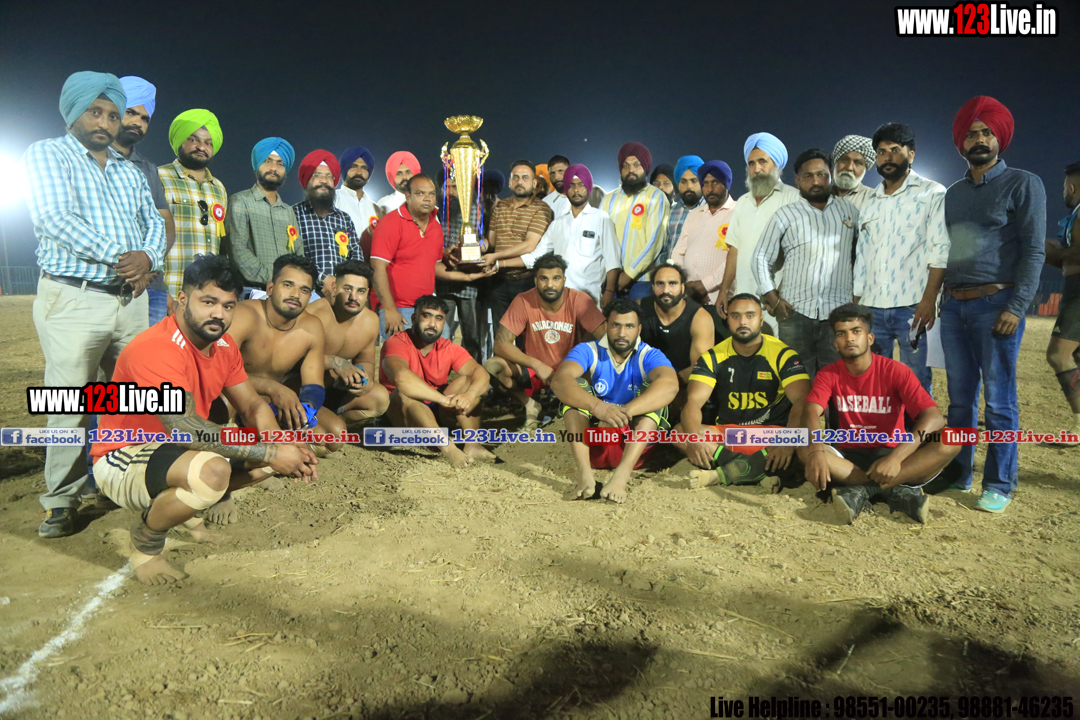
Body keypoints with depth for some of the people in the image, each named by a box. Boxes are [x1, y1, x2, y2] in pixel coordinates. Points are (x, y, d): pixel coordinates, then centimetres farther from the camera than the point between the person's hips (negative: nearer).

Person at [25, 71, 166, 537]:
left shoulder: (129, 171, 21)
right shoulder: (47, 154, 4)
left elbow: (154, 223, 16)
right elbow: (58, 219, -10)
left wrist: (147, 258, -6)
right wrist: (119, 255, -16)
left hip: (131, 299, 5)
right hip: (74, 299, -5)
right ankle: (61, 501, 4)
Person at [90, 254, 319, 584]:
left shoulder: (223, 344, 1)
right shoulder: (154, 348, -26)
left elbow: (252, 405, 2)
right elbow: (186, 427, -36)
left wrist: (285, 448, -19)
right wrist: (270, 454, -36)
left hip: (177, 448, 9)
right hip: (124, 459, -8)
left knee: (273, 450, -2)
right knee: (212, 470, -36)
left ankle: (188, 504, 17)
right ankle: (144, 543, -6)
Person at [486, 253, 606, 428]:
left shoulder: (579, 300, -17)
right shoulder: (524, 301, -16)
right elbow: (501, 343, -20)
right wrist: (537, 365, -31)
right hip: (533, 370, 1)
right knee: (492, 367, -26)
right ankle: (530, 404, 0)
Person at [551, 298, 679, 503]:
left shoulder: (649, 356, -5)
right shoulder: (589, 351, -3)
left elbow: (670, 384, -29)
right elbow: (559, 380, -25)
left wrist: (624, 411, -45)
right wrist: (597, 406, -44)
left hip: (636, 444, -1)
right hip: (593, 440, 1)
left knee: (652, 390, -22)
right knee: (575, 385, -17)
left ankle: (621, 475, -40)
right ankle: (584, 472, -36)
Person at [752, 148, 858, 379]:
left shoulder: (849, 210, 14)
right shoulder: (785, 215, 8)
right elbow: (761, 258, 7)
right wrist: (772, 298, -1)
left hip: (838, 313, 1)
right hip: (796, 312, -1)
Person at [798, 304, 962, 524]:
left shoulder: (895, 371, -6)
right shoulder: (829, 374, 0)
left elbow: (934, 417, -18)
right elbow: (811, 412, -19)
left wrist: (896, 457, -34)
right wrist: (816, 451, -41)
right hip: (848, 458, 0)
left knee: (950, 442, -26)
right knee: (805, 450, -30)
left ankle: (861, 490, -32)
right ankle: (895, 490, -30)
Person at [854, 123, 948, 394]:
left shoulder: (932, 194, 5)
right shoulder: (869, 203, 20)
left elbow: (941, 250, -5)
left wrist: (929, 299, -15)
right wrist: (856, 305, 12)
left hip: (913, 307, -4)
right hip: (872, 308, 5)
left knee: (917, 384, -4)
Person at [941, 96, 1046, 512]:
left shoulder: (1023, 185, 1)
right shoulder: (953, 193, 17)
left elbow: (1034, 251, -6)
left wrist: (1017, 307, -15)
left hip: (995, 303, -5)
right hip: (953, 305, 5)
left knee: (998, 400, -3)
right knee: (960, 396, 10)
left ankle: (999, 485, 6)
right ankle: (957, 474, 19)